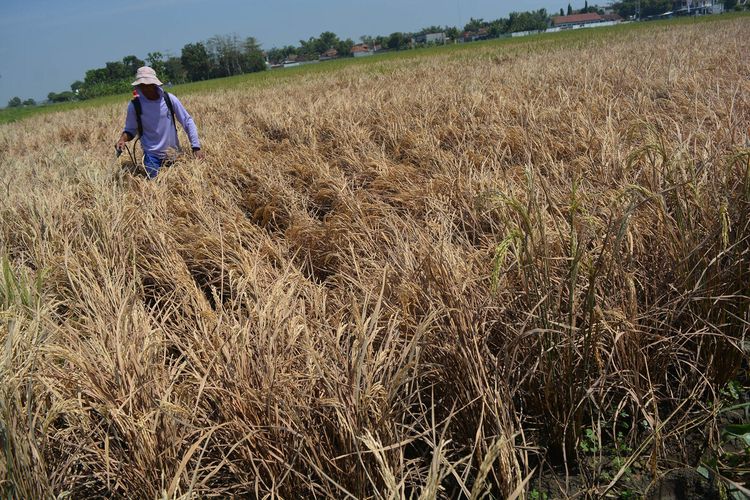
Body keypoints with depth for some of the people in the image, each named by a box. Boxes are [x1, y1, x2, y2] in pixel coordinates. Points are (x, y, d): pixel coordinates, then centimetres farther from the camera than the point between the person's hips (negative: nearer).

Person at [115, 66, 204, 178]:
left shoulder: (169, 99, -8)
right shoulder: (135, 105, -8)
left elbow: (188, 121, -2)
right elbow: (130, 129, 5)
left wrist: (196, 147, -8)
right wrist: (122, 139, -17)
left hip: (174, 154, 1)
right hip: (152, 156, -1)